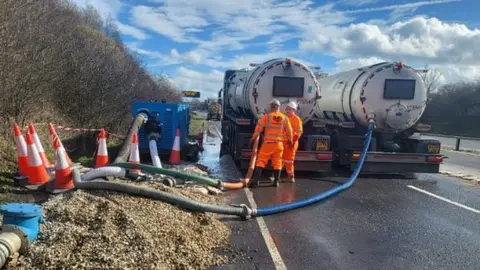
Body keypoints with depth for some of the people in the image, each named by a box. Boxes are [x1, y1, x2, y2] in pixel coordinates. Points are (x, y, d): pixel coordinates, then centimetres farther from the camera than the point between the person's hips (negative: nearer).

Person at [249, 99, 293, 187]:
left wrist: (252, 139, 3)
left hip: (268, 143, -3)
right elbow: (289, 131, 10)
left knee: (261, 161, 0)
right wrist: (290, 140, 26)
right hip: (279, 143, 3)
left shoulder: (266, 116, -5)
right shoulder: (285, 118, 4)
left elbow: (258, 129, -5)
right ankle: (276, 181, 15)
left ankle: (256, 180, -7)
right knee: (277, 162, 12)